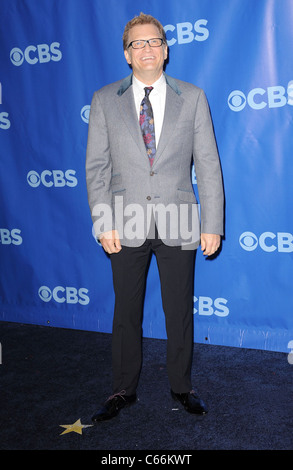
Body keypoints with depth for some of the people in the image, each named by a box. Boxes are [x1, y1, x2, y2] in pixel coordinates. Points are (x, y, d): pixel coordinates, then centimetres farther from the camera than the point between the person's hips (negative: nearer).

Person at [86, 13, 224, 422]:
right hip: (127, 226, 0)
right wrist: (104, 223, -7)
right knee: (126, 312, 11)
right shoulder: (104, 101, 4)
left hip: (177, 224, 0)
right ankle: (124, 391, 29)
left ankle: (182, 387, 31)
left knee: (180, 312, 11)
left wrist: (212, 225, -4)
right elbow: (96, 168, 3)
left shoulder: (193, 97, 4)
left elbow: (208, 166, 1)